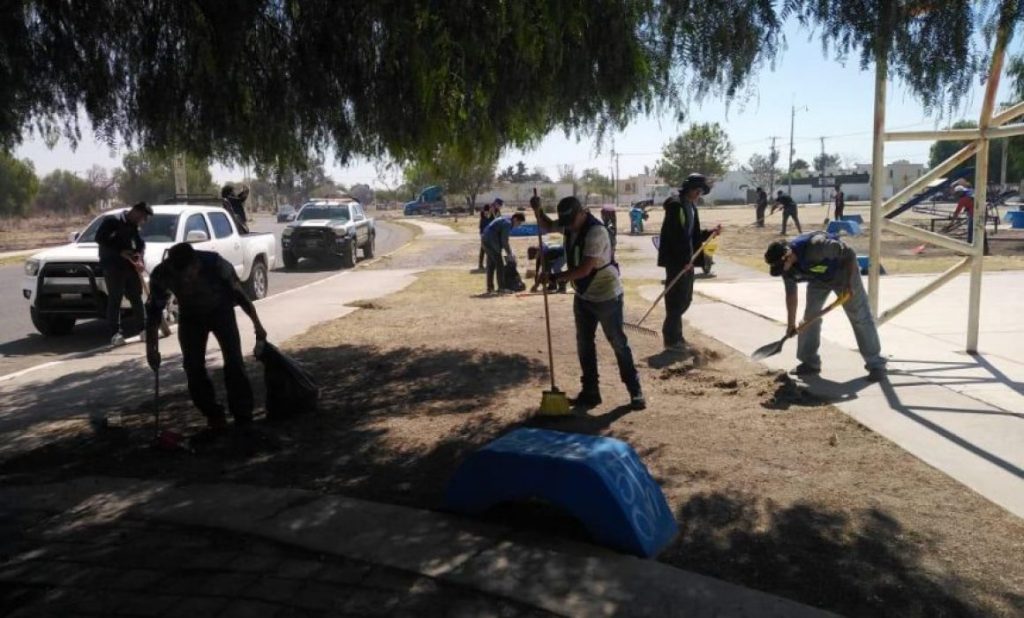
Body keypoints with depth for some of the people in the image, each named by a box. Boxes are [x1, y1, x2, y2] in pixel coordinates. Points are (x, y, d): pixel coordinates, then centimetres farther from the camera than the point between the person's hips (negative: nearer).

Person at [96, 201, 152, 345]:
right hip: (113, 266, -7)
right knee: (115, 299, -9)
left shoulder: (133, 226, 13)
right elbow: (100, 238, -16)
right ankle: (115, 333, -9)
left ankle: (142, 328, 17)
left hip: (130, 265, 7)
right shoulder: (113, 221, -9)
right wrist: (120, 252, -20)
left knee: (136, 297, 10)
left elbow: (141, 243, 17)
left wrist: (139, 257, -4)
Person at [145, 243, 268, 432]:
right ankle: (214, 415, 12)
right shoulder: (161, 275, -29)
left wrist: (257, 324, -13)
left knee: (234, 362, -13)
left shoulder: (215, 263, -35)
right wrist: (151, 347, -14)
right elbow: (154, 310, -14)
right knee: (193, 366, -5)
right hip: (191, 315, 2)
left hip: (221, 310, -2)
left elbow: (239, 292, -20)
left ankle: (243, 418, -5)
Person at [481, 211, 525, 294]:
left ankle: (490, 288, 17)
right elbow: (504, 241, -17)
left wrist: (510, 252, 17)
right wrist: (509, 254, -9)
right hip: (492, 243, -10)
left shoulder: (505, 221, 16)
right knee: (500, 265, -5)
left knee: (491, 265, 13)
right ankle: (501, 287, -3)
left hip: (486, 241, 10)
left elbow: (504, 240, 21)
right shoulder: (508, 223, -15)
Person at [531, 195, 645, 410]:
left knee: (618, 343, 0)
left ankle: (635, 391, 11)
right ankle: (590, 392, 20)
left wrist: (554, 278, -27)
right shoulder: (569, 224, -2)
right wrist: (537, 210, -3)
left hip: (606, 296, -8)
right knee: (584, 344, 11)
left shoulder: (596, 232, -28)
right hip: (583, 295, 8)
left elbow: (584, 269, -32)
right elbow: (547, 226, 17)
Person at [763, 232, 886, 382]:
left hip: (843, 272, -6)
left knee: (860, 318, -4)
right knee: (810, 318, -1)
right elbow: (791, 294, -6)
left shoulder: (815, 246, -41)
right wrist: (791, 324, -2)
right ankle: (810, 363, 8)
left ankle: (876, 364, 1)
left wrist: (849, 283, -27)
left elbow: (850, 253, -29)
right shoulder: (786, 266, -19)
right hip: (818, 279, 6)